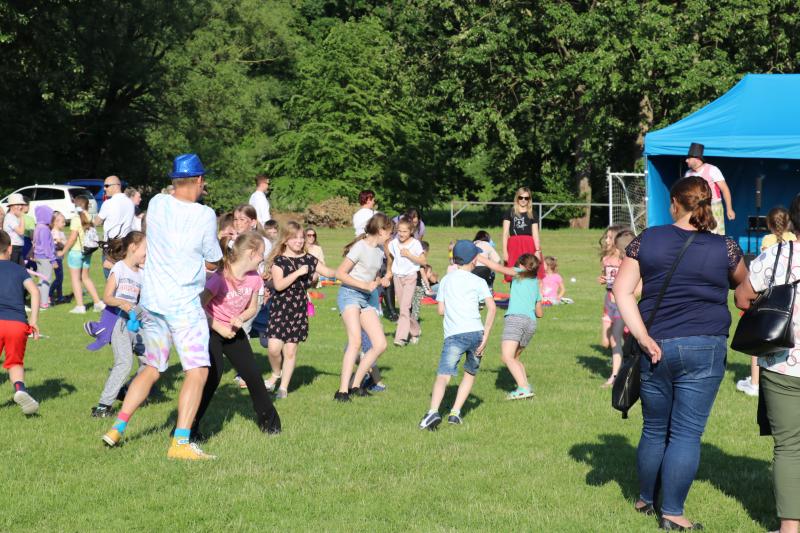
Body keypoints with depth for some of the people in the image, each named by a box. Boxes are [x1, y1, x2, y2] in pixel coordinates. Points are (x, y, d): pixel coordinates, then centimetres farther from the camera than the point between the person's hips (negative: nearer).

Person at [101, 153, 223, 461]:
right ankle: (180, 443, -15)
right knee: (197, 371, -5)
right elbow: (212, 264, 0)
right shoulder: (205, 216, -11)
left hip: (150, 300, 6)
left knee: (152, 368, 21)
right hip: (184, 303, -6)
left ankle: (117, 429, 20)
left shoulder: (157, 204, 2)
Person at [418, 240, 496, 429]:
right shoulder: (478, 282, 10)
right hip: (476, 333, 1)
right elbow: (492, 307, -3)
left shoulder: (446, 280, 17)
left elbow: (441, 310, 13)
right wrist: (486, 335, -2)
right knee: (470, 373, 22)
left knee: (443, 376, -11)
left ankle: (433, 412, -33)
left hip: (454, 335, -1)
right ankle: (455, 412, 14)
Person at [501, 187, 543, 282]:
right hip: (514, 246, 0)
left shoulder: (532, 215, 10)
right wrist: (505, 251, -3)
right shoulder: (510, 213, 8)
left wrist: (538, 250, -6)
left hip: (529, 246, 0)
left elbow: (535, 234, 5)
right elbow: (505, 234, 5)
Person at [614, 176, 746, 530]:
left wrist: (642, 336, -8)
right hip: (704, 350, -2)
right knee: (686, 434, 2)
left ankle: (645, 500, 31)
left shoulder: (647, 240, 1)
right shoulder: (724, 248, -3)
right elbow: (742, 283, 16)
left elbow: (622, 290, -5)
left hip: (656, 349, 2)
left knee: (654, 429, 17)